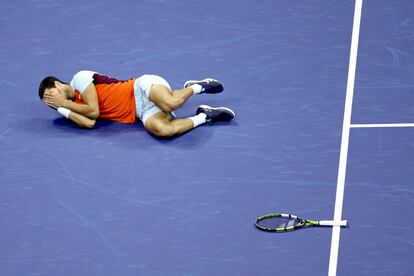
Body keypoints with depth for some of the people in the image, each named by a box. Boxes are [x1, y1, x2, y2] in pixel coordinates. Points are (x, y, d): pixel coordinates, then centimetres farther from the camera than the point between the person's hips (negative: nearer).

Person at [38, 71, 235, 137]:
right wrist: (61, 108, 3)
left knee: (171, 103, -38)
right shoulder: (75, 105, 20)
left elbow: (94, 111, -9)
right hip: (143, 113, 5)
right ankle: (204, 116, -12)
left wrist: (65, 103, 3)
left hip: (144, 89, -5)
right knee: (162, 129, -29)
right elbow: (90, 122, -2)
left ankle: (196, 86, -3)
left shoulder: (80, 78, 1)